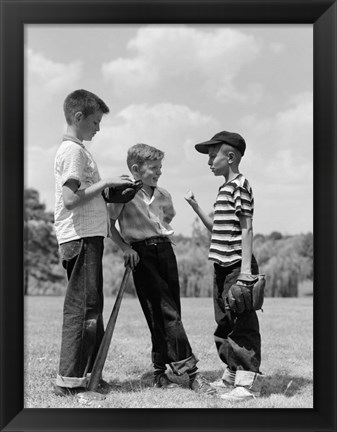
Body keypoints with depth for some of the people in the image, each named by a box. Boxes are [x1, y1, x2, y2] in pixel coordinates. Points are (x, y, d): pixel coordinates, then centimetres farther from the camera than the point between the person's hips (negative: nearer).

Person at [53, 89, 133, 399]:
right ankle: (69, 381, -3)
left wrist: (109, 188, 12)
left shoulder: (76, 150, 20)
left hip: (88, 237, 10)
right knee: (83, 307, -8)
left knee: (89, 307, 14)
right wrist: (105, 183, -15)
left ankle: (88, 373, 22)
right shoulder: (73, 150, -11)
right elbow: (70, 199, -21)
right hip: (81, 238, -10)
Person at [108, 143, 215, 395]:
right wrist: (126, 247, -10)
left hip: (165, 249, 6)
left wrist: (165, 233, 13)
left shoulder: (163, 195, 11)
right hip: (142, 253, -6)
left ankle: (161, 371, 15)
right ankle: (190, 371, -5)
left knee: (170, 312, 4)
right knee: (166, 313, -8)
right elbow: (109, 225, -1)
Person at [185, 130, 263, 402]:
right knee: (224, 322, 15)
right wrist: (196, 207, 15)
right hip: (222, 267, 10)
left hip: (236, 266, -10)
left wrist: (246, 268, -21)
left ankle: (248, 383, -2)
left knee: (242, 323, -6)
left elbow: (246, 228, -16)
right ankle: (232, 375, 26)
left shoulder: (240, 185, -9)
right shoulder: (225, 188, 18)